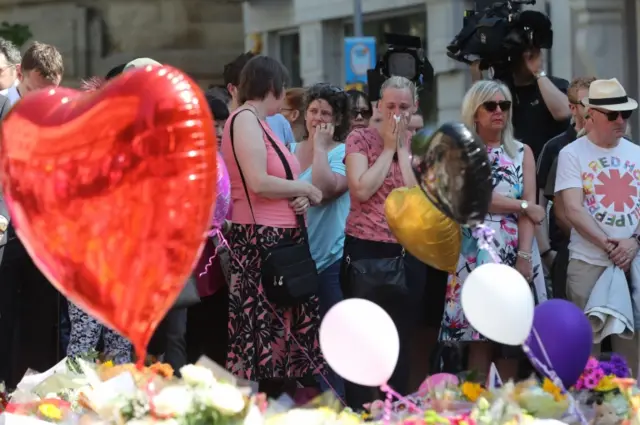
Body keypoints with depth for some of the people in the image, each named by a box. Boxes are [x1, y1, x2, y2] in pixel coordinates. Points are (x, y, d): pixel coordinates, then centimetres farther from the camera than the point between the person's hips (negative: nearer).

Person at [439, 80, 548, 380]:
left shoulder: (522, 153, 12)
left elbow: (529, 210, 2)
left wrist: (524, 255, -11)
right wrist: (521, 205, -7)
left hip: (515, 252, 2)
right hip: (475, 252, -2)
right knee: (478, 336, -7)